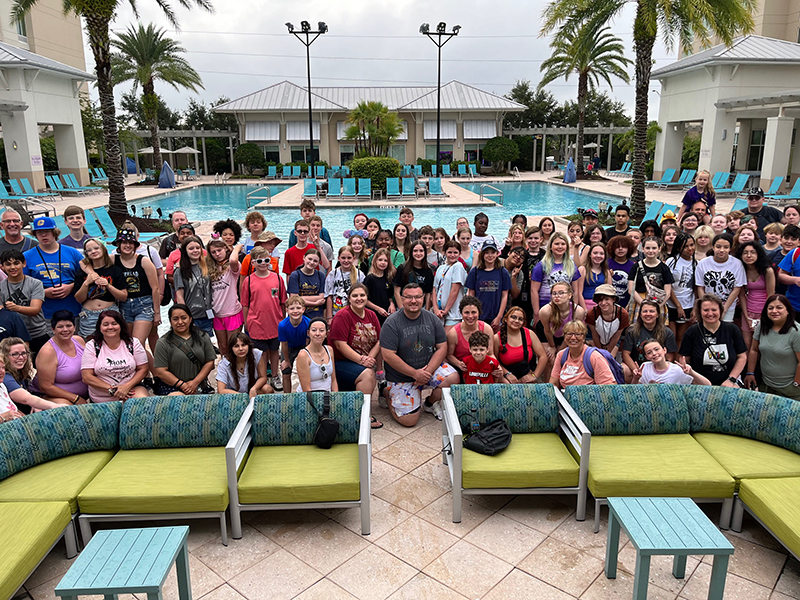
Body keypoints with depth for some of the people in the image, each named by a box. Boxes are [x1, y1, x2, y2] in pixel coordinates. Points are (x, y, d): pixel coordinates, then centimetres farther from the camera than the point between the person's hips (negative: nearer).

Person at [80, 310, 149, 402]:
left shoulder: (133, 343, 4)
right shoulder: (91, 346, 1)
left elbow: (143, 370, 3)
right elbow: (87, 377, -5)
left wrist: (127, 386, -15)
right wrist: (112, 390, -15)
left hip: (131, 389, 0)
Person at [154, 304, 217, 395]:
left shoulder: (202, 337, 9)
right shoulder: (163, 343, 0)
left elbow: (209, 362, 7)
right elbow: (160, 372, -4)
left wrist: (195, 382, -6)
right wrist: (183, 385, -11)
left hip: (200, 386, 3)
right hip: (173, 388, -3)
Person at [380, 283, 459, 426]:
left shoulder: (432, 319, -2)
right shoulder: (392, 323, -15)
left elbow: (442, 347, -2)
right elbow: (388, 355, -19)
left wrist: (428, 371, -17)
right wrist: (415, 373, -19)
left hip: (429, 367, 4)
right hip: (401, 376, -4)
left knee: (453, 378, -22)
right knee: (409, 421, -9)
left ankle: (430, 403, 10)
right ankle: (387, 393, 21)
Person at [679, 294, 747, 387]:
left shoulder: (732, 330, 4)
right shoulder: (691, 332, 0)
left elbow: (742, 357, 7)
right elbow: (684, 360, 2)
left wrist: (731, 379, -3)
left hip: (727, 383, 1)